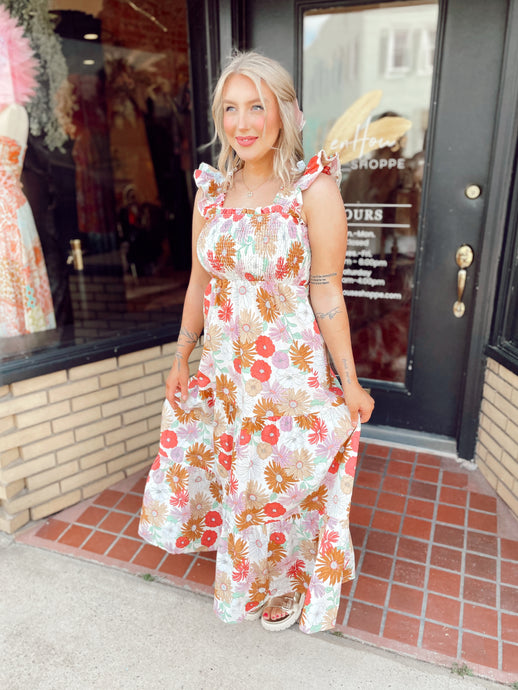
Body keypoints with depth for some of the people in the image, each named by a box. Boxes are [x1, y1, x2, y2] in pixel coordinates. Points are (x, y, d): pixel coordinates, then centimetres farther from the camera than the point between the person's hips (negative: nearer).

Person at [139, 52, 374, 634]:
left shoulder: (314, 190, -12)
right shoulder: (211, 190, 3)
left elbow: (327, 295, -11)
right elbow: (199, 284, 9)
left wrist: (349, 384, -8)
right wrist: (182, 360, 14)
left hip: (290, 372, -5)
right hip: (222, 368, 6)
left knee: (281, 483, 10)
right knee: (228, 470, 21)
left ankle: (287, 585, 42)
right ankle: (243, 568, 53)